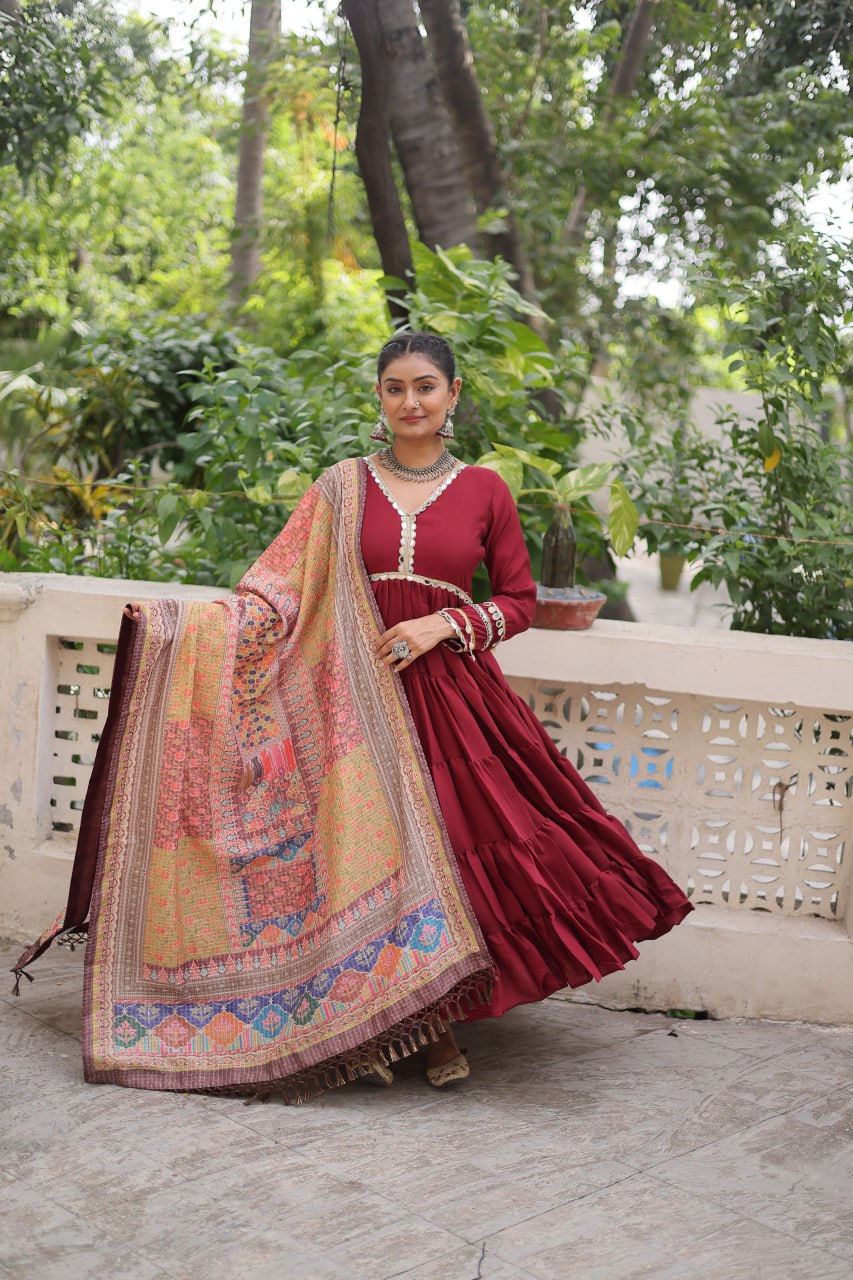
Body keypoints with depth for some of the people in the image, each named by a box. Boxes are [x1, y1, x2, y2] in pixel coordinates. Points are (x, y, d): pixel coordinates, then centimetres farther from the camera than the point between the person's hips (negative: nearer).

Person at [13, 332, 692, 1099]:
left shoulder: (483, 490, 6)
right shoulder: (347, 485, 8)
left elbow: (519, 602, 8)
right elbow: (279, 584, 6)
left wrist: (442, 624, -8)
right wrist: (183, 623, -4)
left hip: (452, 689, 0)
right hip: (359, 689, 0)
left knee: (451, 840, -5)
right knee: (365, 842, -3)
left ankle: (437, 1021, 14)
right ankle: (370, 1023, 13)